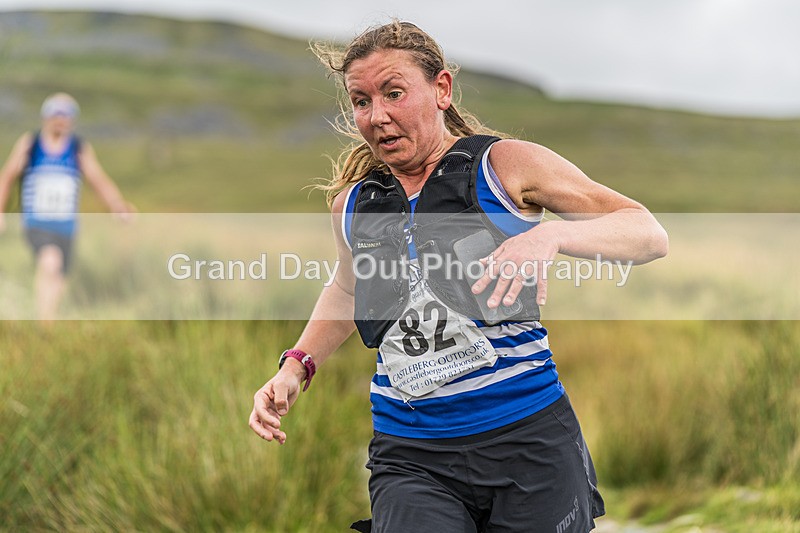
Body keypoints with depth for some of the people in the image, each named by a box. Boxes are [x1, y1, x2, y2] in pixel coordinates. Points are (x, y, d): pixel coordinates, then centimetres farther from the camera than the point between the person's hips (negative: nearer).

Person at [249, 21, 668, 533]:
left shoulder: (506, 164, -2)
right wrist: (298, 364, 16)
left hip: (527, 439, -2)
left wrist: (550, 233, -20)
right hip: (409, 458, 2)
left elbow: (649, 234, -3)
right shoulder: (351, 204, 10)